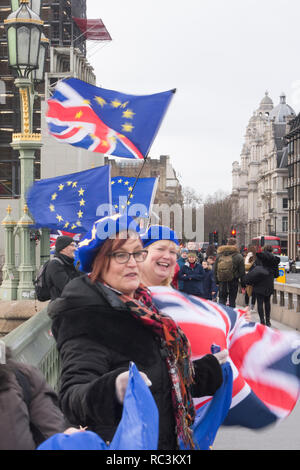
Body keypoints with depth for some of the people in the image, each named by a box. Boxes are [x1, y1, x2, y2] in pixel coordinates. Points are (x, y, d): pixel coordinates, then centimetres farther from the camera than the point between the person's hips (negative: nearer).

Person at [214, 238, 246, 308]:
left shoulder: (219, 255, 3)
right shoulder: (238, 256, -7)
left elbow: (215, 269, 8)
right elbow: (242, 271, -4)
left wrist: (216, 281, 16)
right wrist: (243, 284, 3)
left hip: (222, 281, 2)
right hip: (233, 281, -2)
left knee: (222, 299, 10)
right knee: (232, 299, 8)